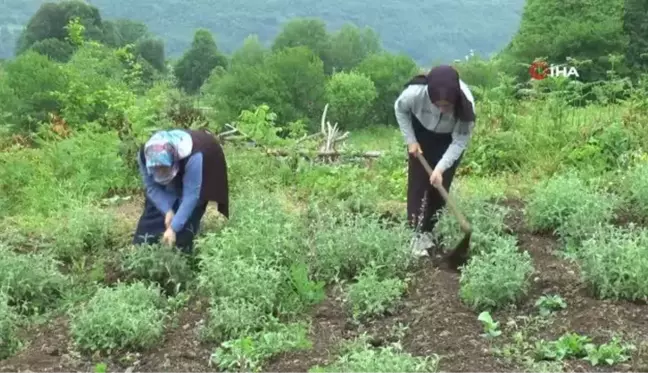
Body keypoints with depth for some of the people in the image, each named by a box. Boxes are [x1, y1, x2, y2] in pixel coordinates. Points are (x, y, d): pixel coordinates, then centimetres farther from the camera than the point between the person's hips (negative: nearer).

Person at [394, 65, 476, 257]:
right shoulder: (416, 92, -40)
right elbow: (400, 109, -15)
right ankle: (416, 233, 0)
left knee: (440, 185, -2)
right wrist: (411, 140, -15)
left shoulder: (466, 103, -39)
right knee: (418, 181, -4)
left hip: (450, 138, 0)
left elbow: (460, 142, -28)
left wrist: (440, 168, -36)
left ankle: (429, 231, 11)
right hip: (422, 132, 0)